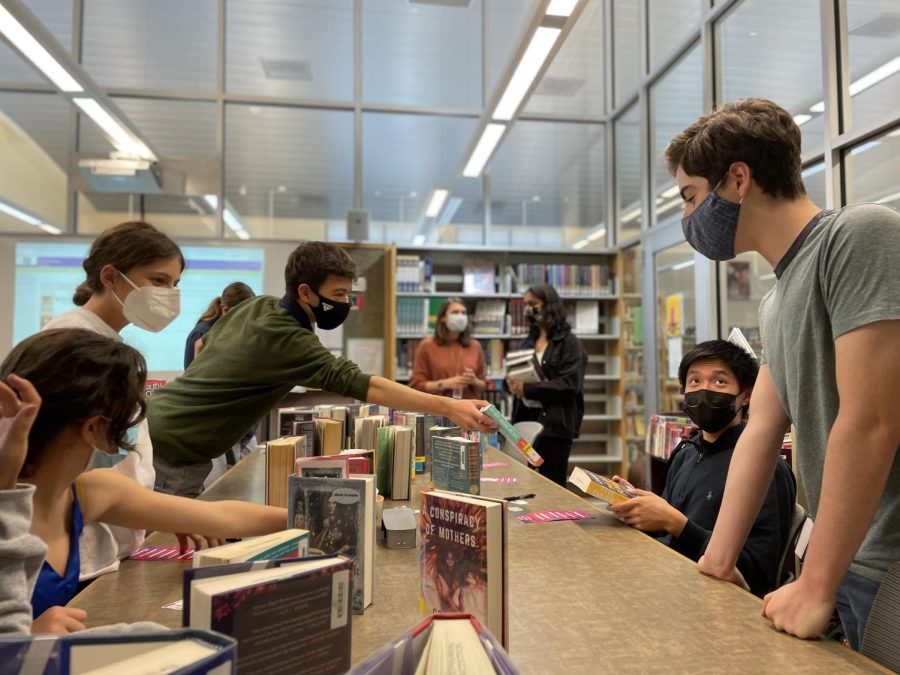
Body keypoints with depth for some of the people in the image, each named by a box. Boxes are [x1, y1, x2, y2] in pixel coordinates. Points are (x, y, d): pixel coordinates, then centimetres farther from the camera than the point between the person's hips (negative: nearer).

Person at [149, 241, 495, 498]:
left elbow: (206, 341, 19)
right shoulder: (288, 339, -27)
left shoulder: (257, 305, 2)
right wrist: (448, 407, -41)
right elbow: (360, 384, -37)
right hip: (174, 446, -9)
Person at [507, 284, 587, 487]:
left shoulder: (569, 342, -5)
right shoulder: (529, 341, 14)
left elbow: (569, 384, -16)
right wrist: (513, 382, -4)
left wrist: (527, 389, -21)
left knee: (552, 484, 1)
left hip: (555, 422, -6)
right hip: (527, 418, 6)